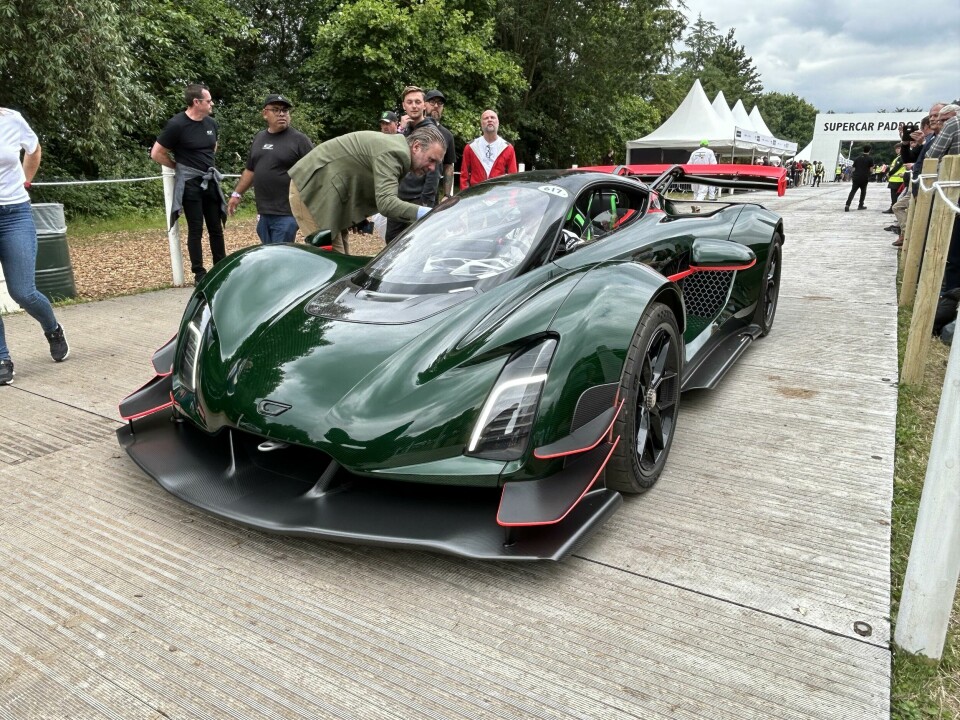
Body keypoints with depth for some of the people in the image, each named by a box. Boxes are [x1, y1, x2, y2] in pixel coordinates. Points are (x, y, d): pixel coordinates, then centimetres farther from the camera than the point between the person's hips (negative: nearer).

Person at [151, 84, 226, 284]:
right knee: (196, 229, -1)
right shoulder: (177, 125, -13)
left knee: (216, 228, 9)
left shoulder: (211, 123, 5)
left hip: (210, 181, 6)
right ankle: (199, 274, 6)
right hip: (190, 183, -6)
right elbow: (156, 154, -8)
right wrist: (180, 167, 0)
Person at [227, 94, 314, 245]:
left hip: (286, 214, -6)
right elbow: (250, 170, 25)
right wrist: (237, 194, 23)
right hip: (263, 213, 6)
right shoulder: (259, 138, 15)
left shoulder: (299, 139, -4)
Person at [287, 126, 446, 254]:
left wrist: (361, 220, 7)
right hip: (312, 189, -10)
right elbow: (386, 202, -34)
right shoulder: (393, 153, -23)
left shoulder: (395, 147, 10)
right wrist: (427, 213, -43)